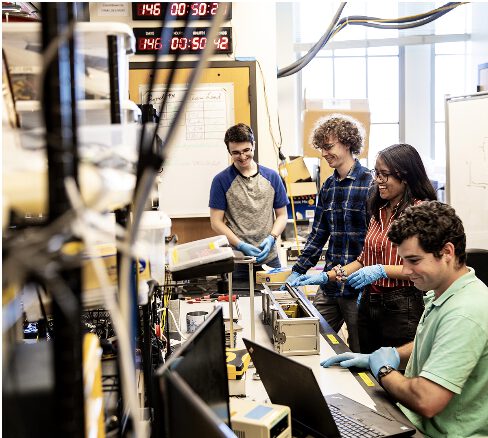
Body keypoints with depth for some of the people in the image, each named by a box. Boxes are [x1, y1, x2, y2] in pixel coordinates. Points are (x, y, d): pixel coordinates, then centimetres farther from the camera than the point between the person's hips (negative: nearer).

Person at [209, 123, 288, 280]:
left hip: (269, 257, 3)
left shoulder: (272, 177, 6)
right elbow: (216, 222, -3)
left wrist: (271, 238, -7)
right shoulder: (221, 181, -3)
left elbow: (282, 215, 11)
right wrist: (241, 245, -14)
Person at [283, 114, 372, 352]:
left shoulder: (369, 184, -13)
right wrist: (297, 272, 9)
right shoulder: (328, 187, 11)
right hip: (329, 287, 7)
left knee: (360, 353, 8)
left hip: (358, 287, -7)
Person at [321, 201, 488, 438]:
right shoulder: (441, 293, 5)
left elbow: (426, 401, -32)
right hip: (415, 419, 8)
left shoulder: (465, 314, -27)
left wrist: (384, 370, -13)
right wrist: (377, 358, 6)